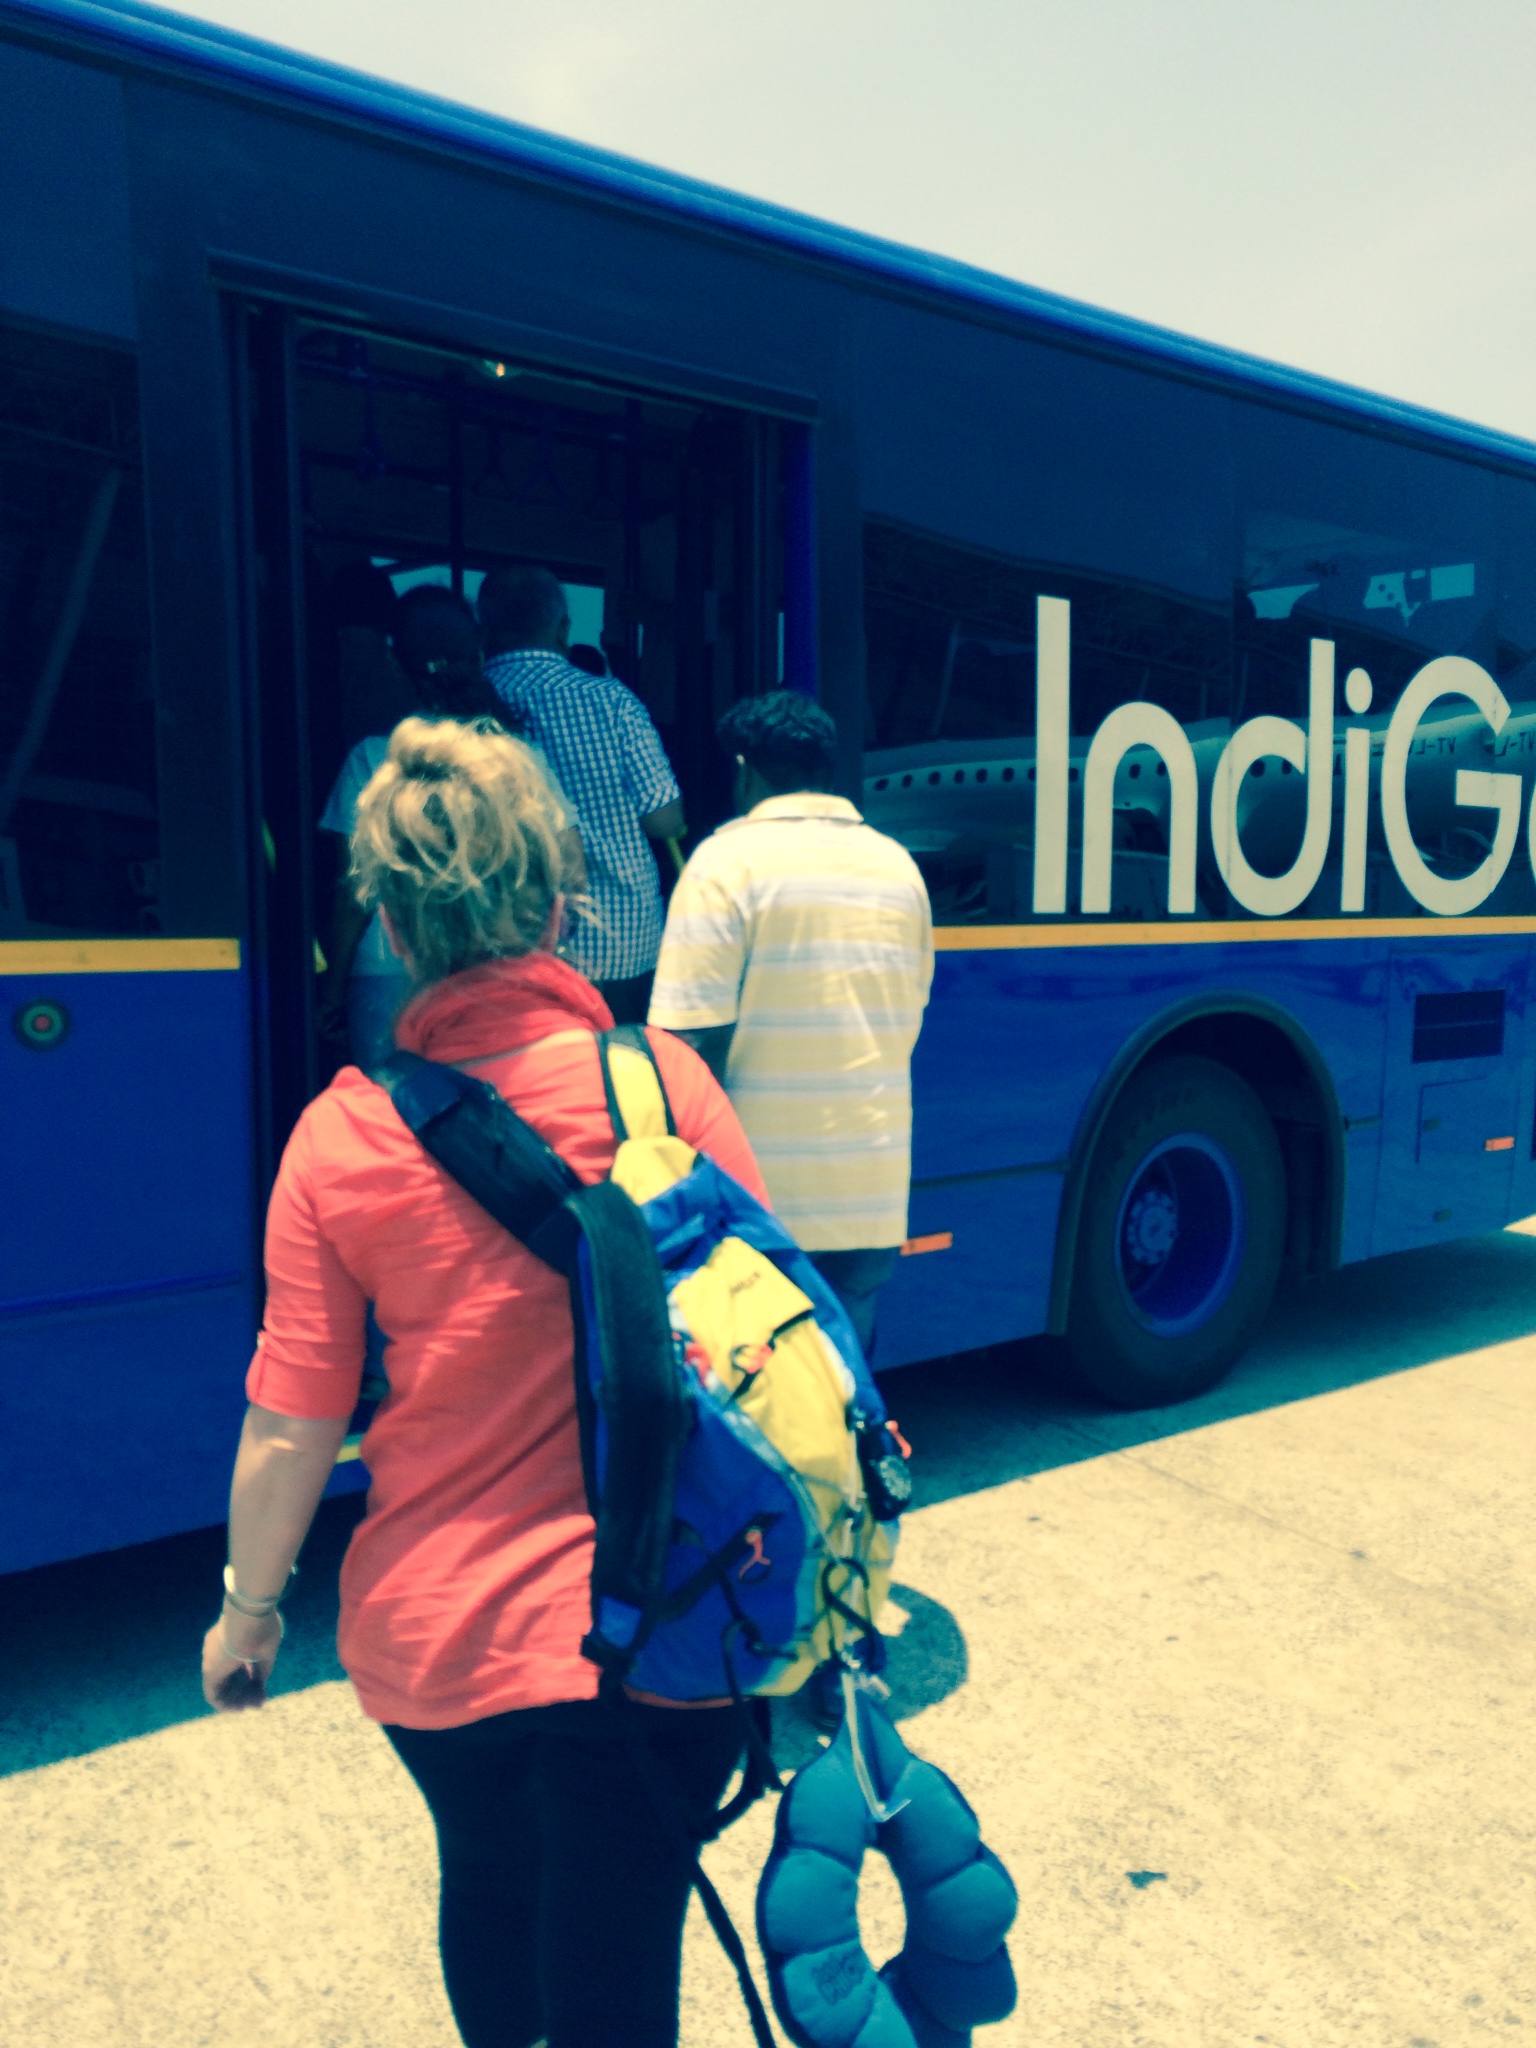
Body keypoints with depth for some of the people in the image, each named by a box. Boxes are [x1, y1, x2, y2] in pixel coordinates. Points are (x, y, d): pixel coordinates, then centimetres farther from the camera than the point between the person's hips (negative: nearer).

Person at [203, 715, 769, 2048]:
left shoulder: (339, 1136, -11)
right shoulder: (662, 1080, -13)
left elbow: (289, 1433, -6)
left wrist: (249, 1606, 13)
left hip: (427, 1637, 3)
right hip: (641, 1633, -2)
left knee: (488, 1889, 32)